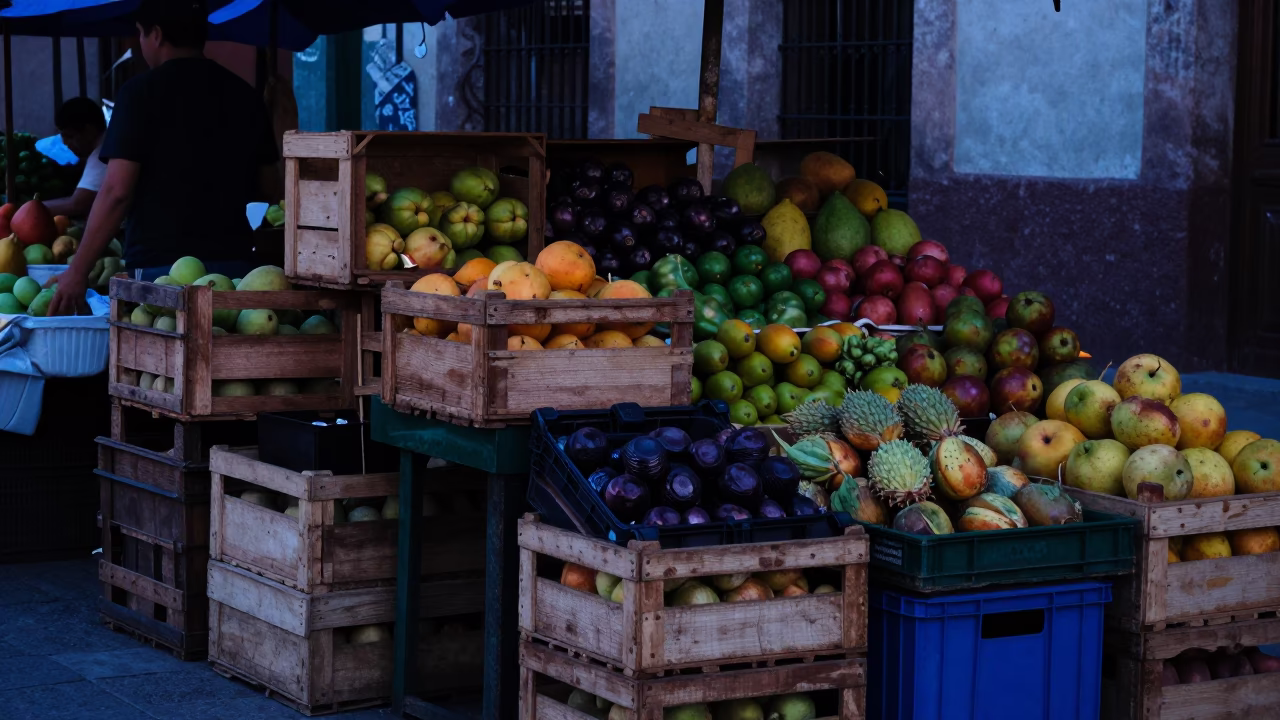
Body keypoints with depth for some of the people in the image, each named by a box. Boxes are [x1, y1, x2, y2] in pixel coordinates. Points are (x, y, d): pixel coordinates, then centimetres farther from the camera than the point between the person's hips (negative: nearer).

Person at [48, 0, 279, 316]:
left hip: (160, 267, -5)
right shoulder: (244, 95, 10)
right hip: (234, 264, 5)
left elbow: (117, 192, -10)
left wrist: (77, 272, -5)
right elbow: (268, 191, 15)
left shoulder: (142, 92, -5)